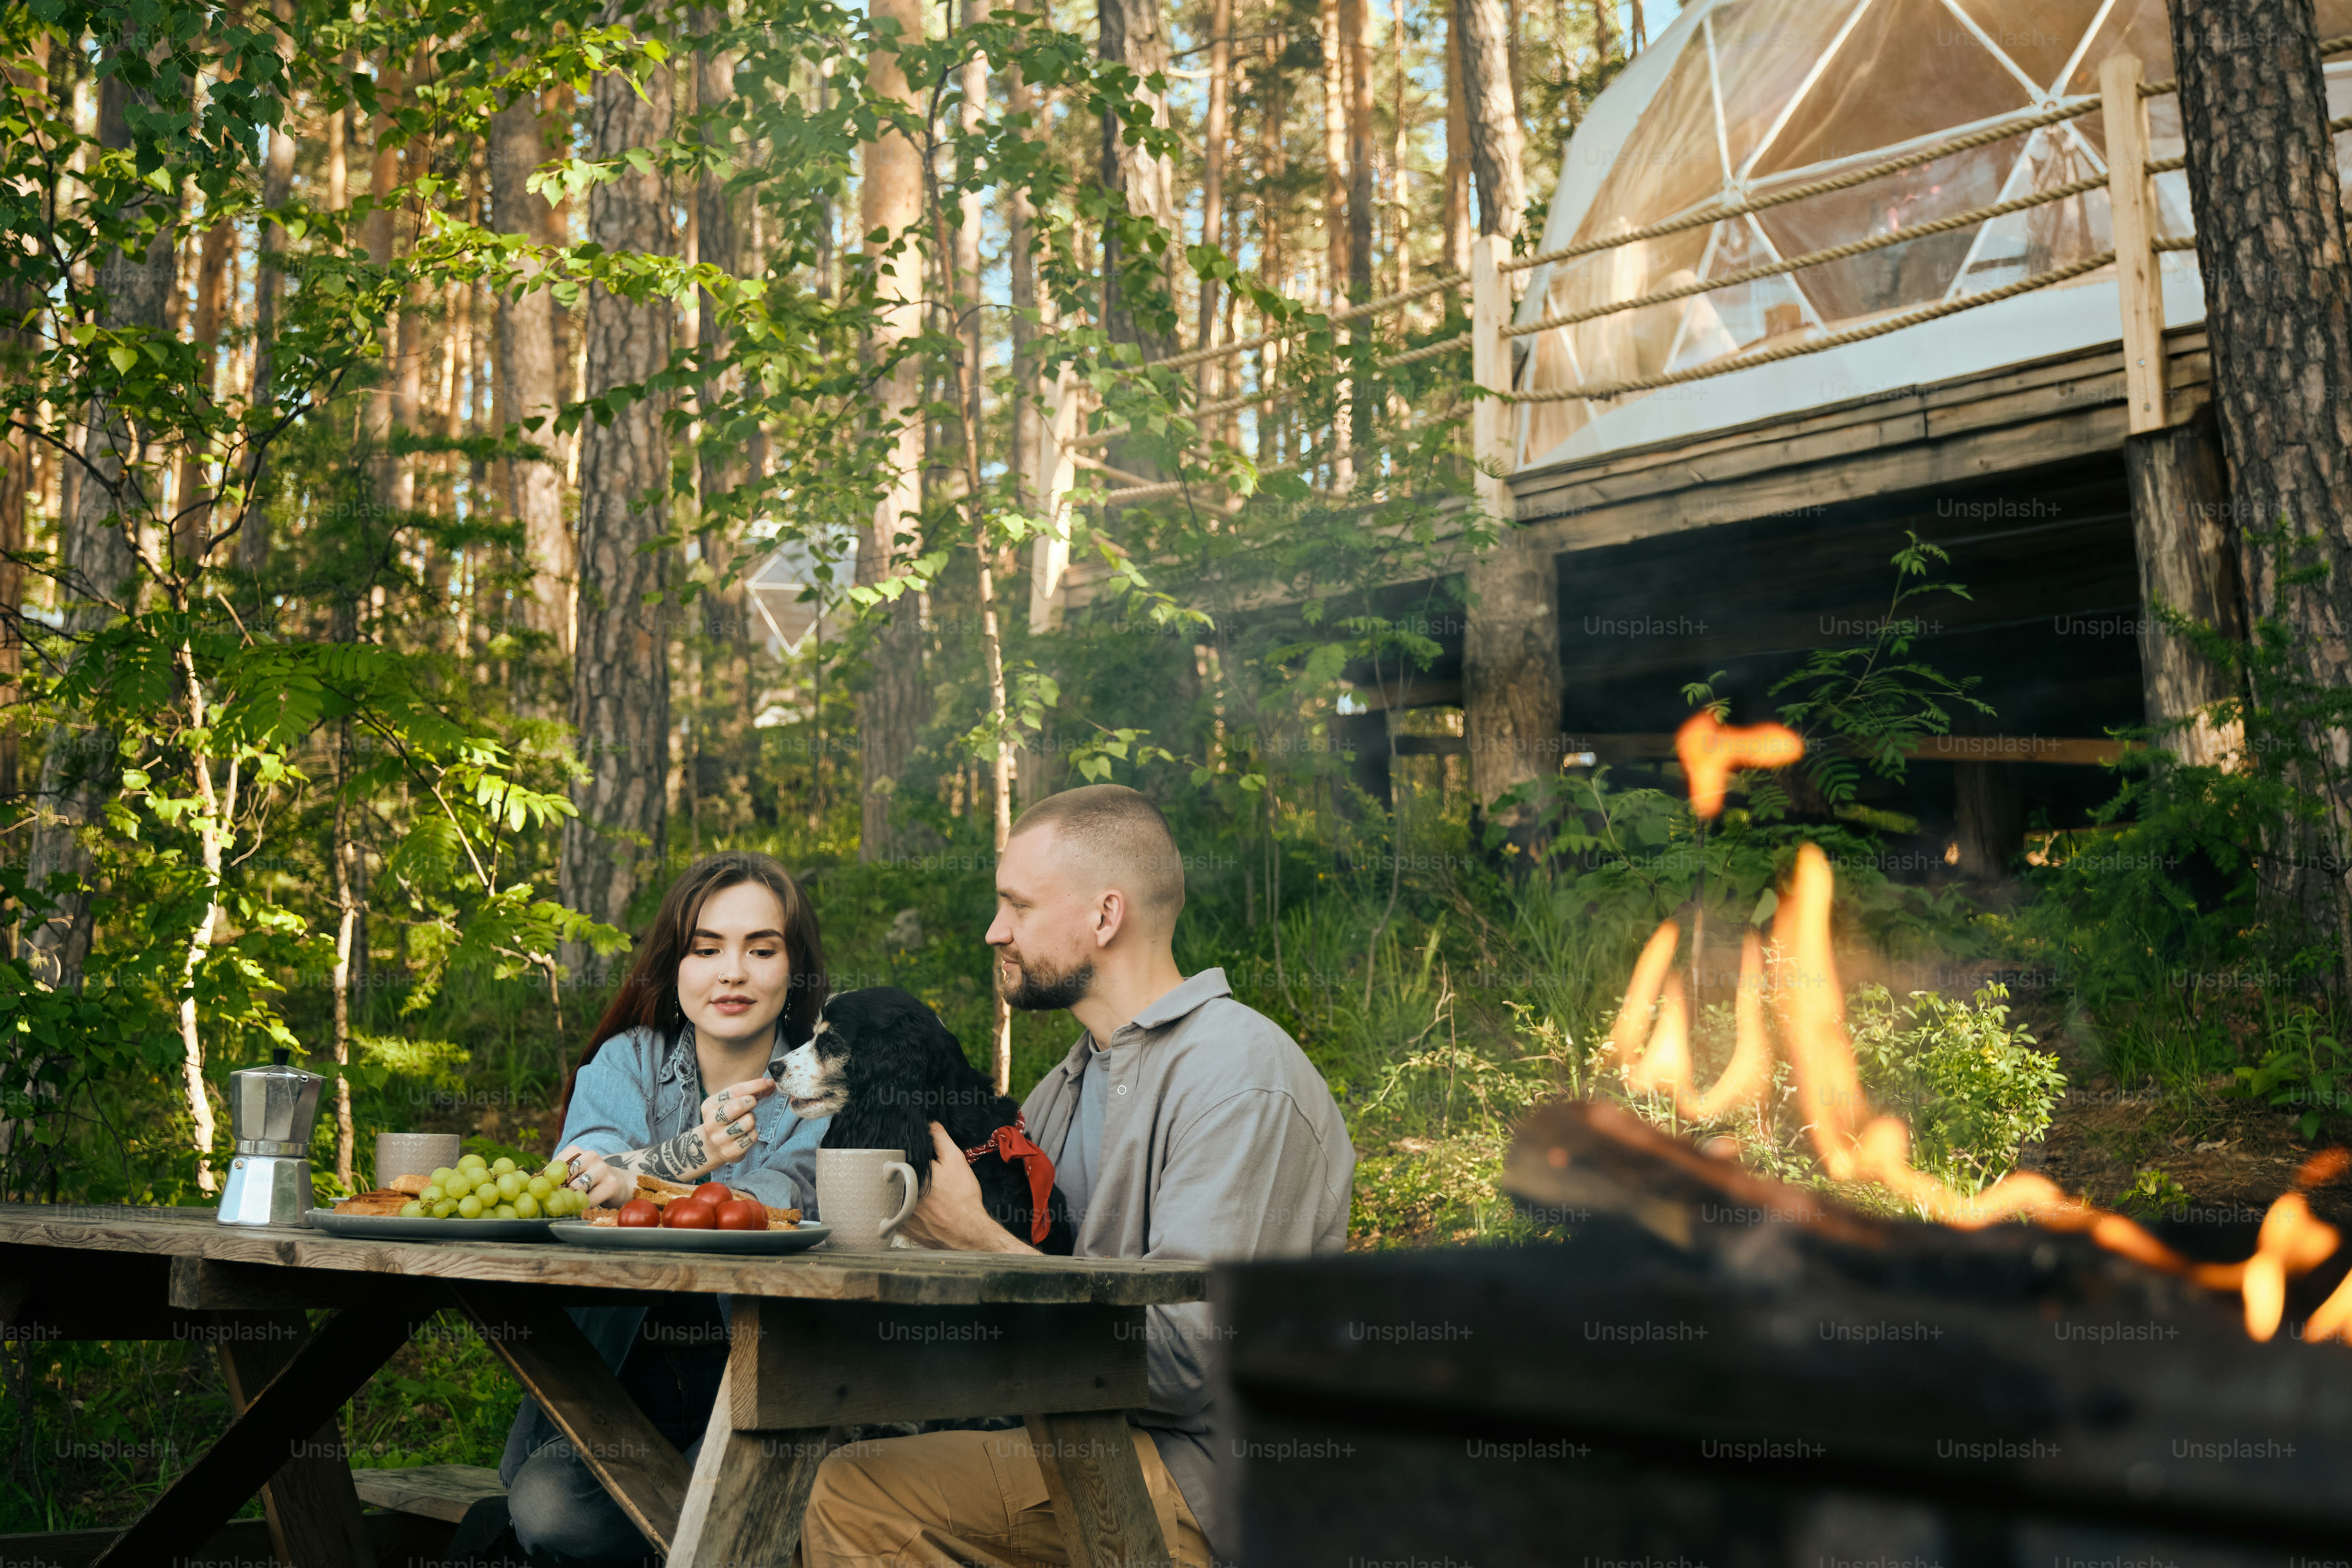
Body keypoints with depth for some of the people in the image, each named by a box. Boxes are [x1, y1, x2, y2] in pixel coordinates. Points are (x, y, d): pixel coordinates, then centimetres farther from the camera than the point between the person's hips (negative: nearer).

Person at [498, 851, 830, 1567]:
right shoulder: (626, 1065, 5)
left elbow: (787, 1199, -21)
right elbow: (570, 1185, -15)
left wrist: (643, 1186, -38)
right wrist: (684, 1155, -36)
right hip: (621, 1381, 2)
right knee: (551, 1510, -27)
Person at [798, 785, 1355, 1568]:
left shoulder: (1243, 1080, -15)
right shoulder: (1074, 1080, 17)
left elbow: (1183, 1354, -23)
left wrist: (973, 1236, -17)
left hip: (1201, 1480, -9)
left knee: (854, 1496, -21)